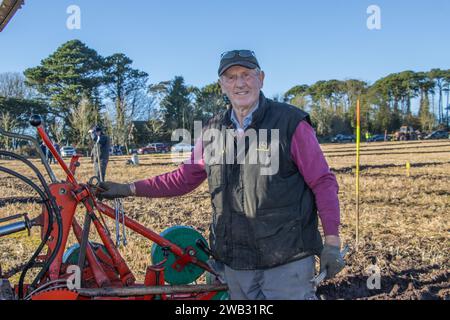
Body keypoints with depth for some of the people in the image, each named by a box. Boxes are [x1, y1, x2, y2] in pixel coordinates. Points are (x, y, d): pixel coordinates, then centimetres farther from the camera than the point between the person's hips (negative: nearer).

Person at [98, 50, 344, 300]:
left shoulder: (290, 123, -7)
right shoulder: (212, 132, 6)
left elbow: (323, 183, -6)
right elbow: (185, 178, 14)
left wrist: (332, 242, -10)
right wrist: (129, 189, 10)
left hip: (287, 262, -4)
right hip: (235, 265, 5)